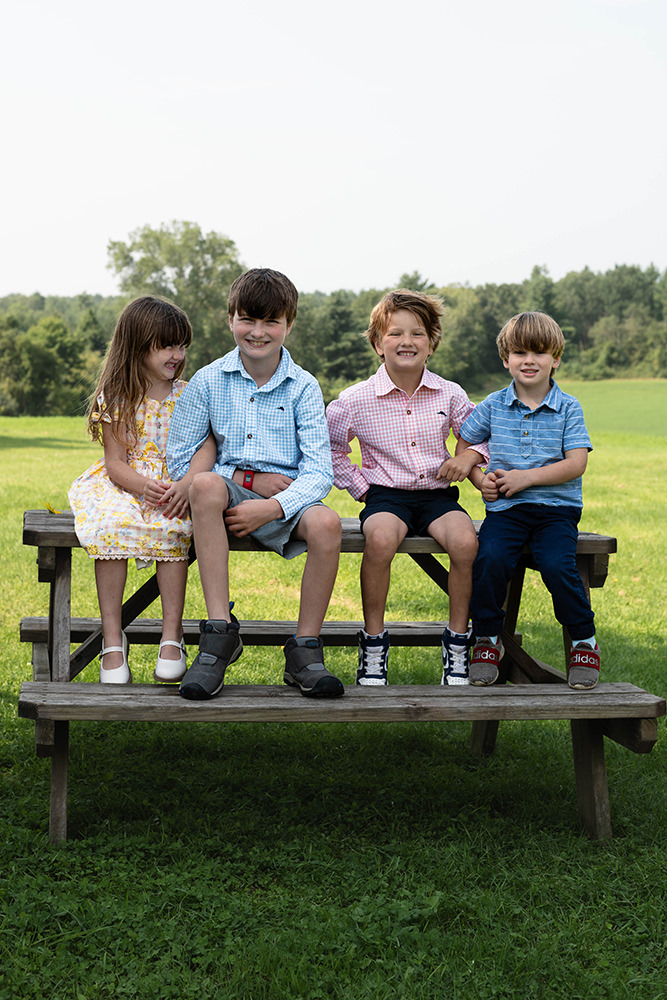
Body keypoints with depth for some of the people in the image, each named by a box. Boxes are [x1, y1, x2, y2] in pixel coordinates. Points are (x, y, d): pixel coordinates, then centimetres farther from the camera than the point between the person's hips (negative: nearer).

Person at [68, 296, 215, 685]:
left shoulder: (185, 395, 5)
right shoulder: (115, 398, 0)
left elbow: (206, 446, -7)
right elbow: (116, 462, -4)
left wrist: (187, 483, -27)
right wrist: (143, 485, -26)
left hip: (175, 483, 0)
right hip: (125, 483, 0)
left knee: (173, 528, -32)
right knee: (112, 526, -32)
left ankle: (172, 634, -25)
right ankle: (113, 637, -24)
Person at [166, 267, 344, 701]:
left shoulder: (303, 387, 2)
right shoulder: (208, 381, 4)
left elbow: (319, 471, -6)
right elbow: (180, 460, 3)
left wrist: (272, 506, -23)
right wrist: (244, 478, -9)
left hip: (286, 500, 0)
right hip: (230, 495, 0)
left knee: (326, 522, -33)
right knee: (205, 483, -35)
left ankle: (305, 649, -16)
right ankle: (221, 632, -32)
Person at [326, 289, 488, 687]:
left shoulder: (450, 395, 4)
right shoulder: (356, 400, -3)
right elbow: (328, 449, 9)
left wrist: (470, 456, -2)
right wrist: (360, 487, 2)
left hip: (438, 493, 2)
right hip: (386, 494, -2)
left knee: (465, 541, -31)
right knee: (380, 539, -37)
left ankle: (458, 643, -12)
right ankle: (374, 643, -19)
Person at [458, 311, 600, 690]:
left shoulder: (568, 408, 2)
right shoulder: (493, 406, 9)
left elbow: (576, 464, -6)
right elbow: (463, 446, 20)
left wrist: (527, 477, -14)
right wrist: (480, 479, 2)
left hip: (556, 507, -2)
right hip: (505, 507, 2)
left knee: (557, 565, -26)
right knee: (491, 558, -26)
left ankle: (585, 642, -3)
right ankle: (487, 639, -6)